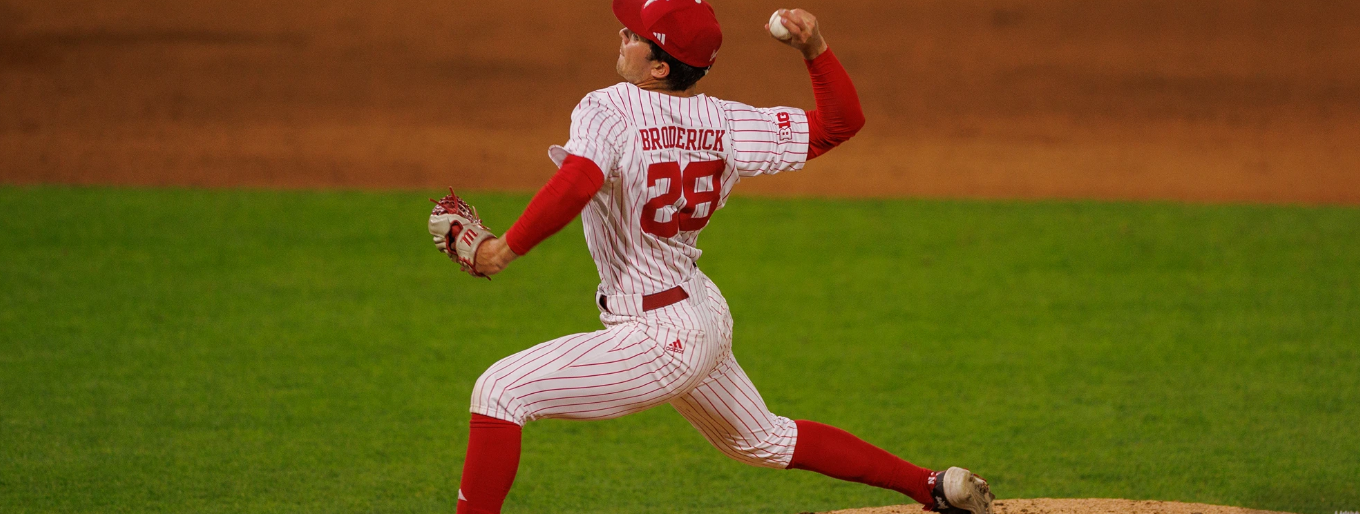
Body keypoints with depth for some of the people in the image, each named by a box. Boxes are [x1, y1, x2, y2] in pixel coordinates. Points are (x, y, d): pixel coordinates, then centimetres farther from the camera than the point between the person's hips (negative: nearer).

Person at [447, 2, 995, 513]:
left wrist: (506, 248, -28)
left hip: (659, 342, -9)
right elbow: (842, 119, 4)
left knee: (499, 390, -9)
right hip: (707, 319, 9)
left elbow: (576, 184, -39)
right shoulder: (725, 125, 0)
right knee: (763, 440, 30)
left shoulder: (609, 111, -20)